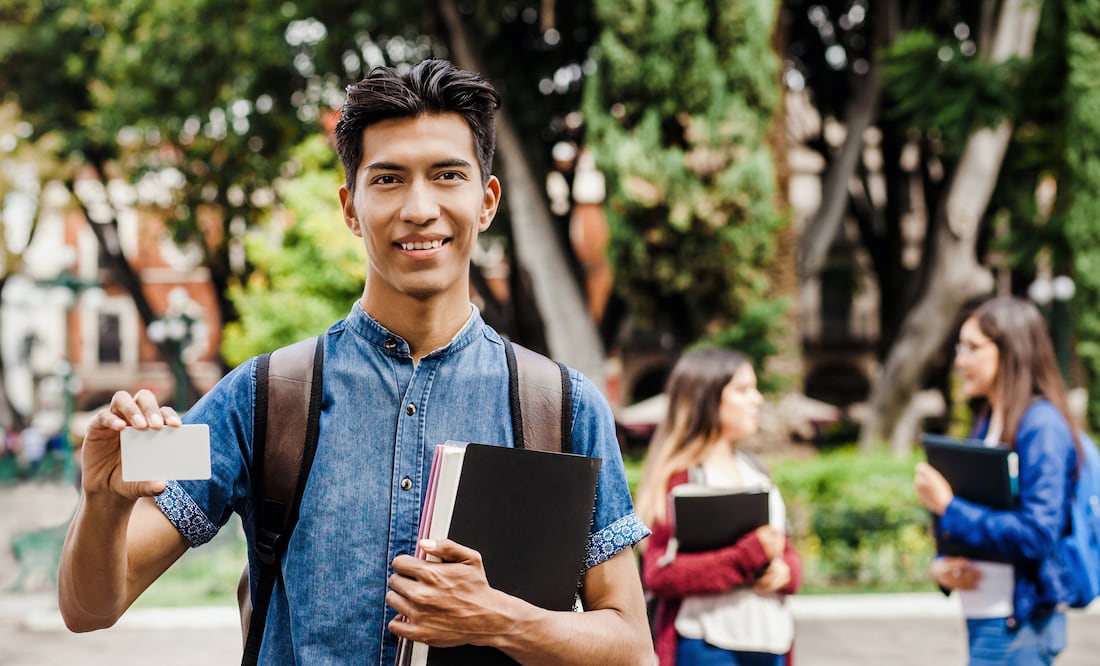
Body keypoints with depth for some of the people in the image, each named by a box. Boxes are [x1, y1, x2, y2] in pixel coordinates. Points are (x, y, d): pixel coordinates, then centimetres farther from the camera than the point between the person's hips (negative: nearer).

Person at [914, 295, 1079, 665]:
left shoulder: (1041, 427, -13)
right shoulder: (987, 424, 13)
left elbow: (1036, 534, -21)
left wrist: (947, 507, -18)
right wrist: (941, 566, -3)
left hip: (1018, 624, -8)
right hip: (984, 620, 9)